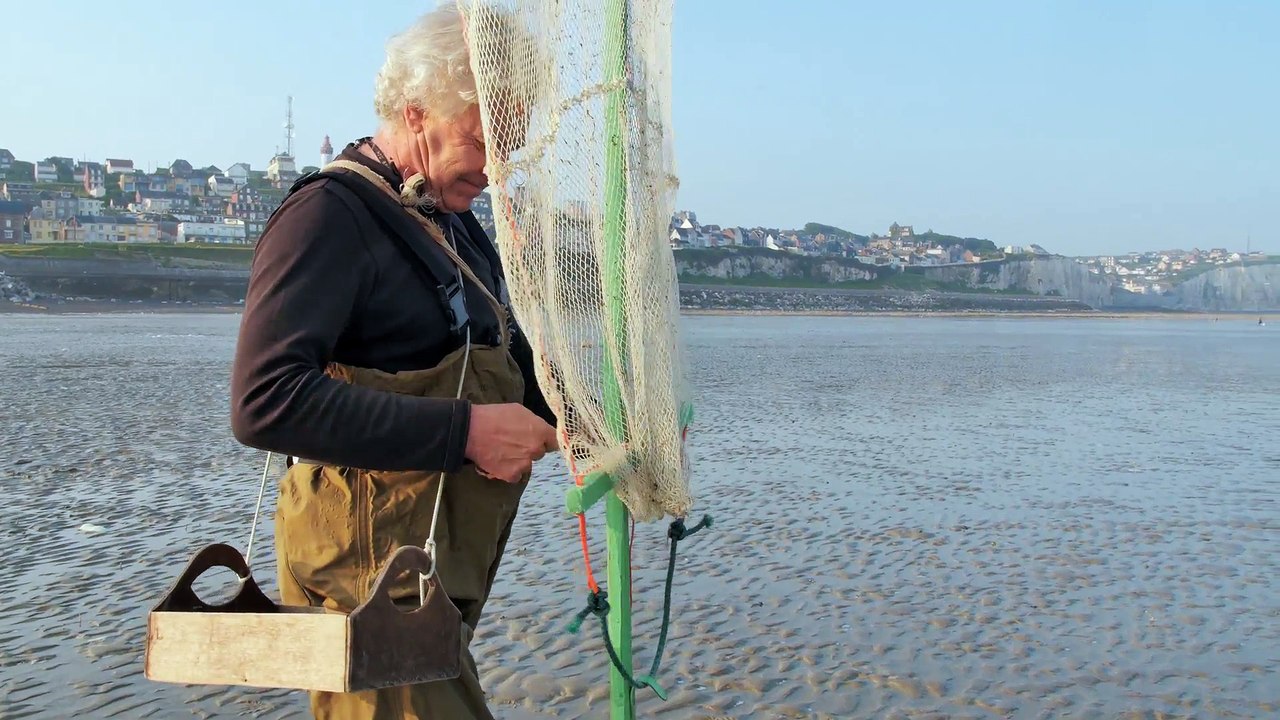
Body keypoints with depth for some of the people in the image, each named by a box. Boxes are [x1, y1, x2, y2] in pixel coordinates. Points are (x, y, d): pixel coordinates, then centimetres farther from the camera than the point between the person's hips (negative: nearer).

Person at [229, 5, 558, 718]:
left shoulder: (453, 220, 16)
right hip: (376, 578, -9)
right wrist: (464, 431, -26)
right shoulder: (330, 215, -14)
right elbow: (265, 402, -27)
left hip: (449, 570, 9)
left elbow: (510, 361, 24)